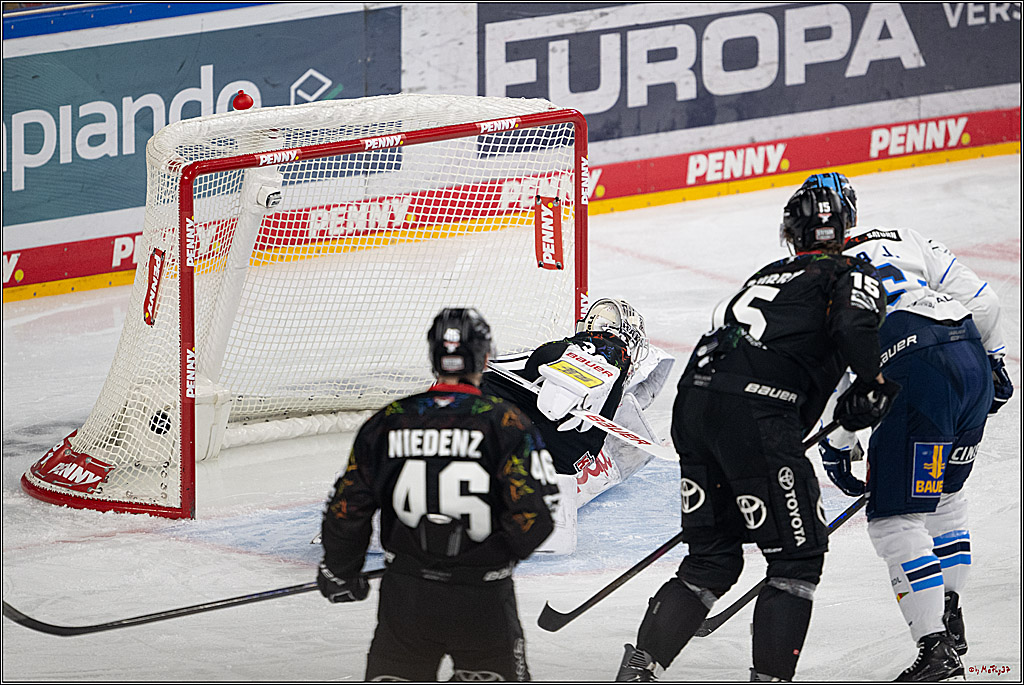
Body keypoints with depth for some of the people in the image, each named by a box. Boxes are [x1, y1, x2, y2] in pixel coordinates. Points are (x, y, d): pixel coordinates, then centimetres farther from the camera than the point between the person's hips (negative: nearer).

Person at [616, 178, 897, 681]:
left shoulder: (768, 276, 31)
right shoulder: (850, 275, 10)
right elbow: (855, 327, -13)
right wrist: (871, 391, 1)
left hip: (692, 401, 7)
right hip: (754, 412, -7)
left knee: (713, 557, 18)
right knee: (799, 556, 4)